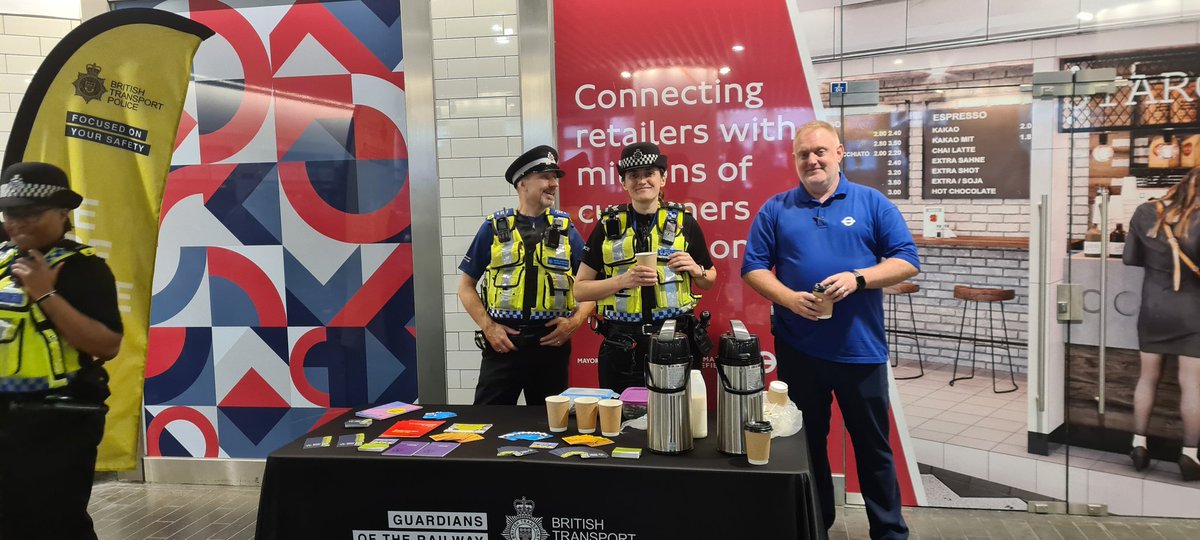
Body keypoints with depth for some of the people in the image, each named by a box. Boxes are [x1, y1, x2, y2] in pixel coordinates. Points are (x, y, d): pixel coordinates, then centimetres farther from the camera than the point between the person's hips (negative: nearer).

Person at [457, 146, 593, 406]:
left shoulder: (565, 230, 7)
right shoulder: (494, 228, 3)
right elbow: (466, 285, 6)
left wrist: (575, 321, -6)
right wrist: (488, 327, -6)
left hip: (552, 343, 1)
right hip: (503, 342, -1)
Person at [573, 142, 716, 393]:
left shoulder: (684, 222, 3)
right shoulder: (608, 226, 3)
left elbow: (709, 281, 15)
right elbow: (580, 290, 2)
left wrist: (696, 270, -7)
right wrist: (623, 280, -13)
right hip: (622, 348, 0)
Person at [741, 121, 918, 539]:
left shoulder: (873, 203, 2)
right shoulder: (775, 209, 5)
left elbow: (907, 262, -1)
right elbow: (754, 268, 3)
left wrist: (858, 278, -17)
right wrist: (789, 298, -14)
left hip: (860, 348, -1)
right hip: (797, 348, 1)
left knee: (873, 444, 9)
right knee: (806, 441, 14)